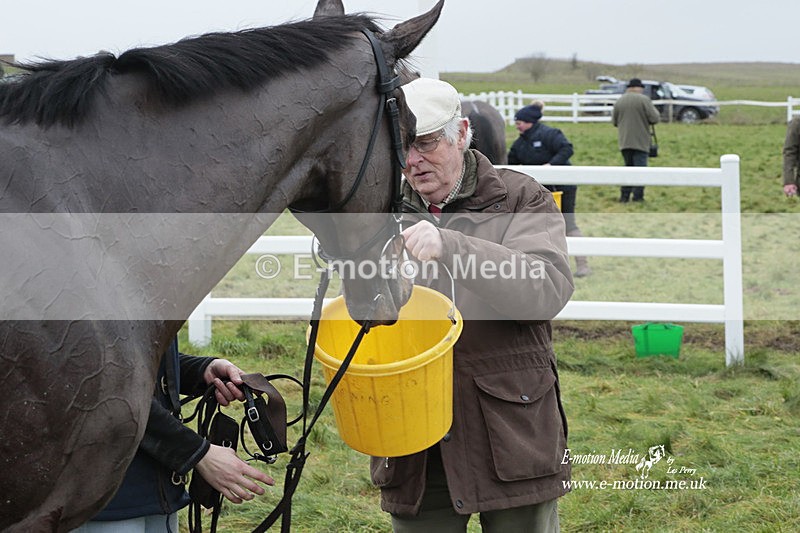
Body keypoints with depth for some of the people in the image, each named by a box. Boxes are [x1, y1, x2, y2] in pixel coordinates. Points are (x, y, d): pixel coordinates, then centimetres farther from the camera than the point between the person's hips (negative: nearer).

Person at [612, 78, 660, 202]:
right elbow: (654, 119, -11)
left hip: (624, 141, 5)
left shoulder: (619, 101, 6)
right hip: (640, 141, -5)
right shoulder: (644, 100, -9)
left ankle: (624, 195, 11)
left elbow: (614, 121, 11)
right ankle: (638, 196, -5)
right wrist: (655, 110, 9)